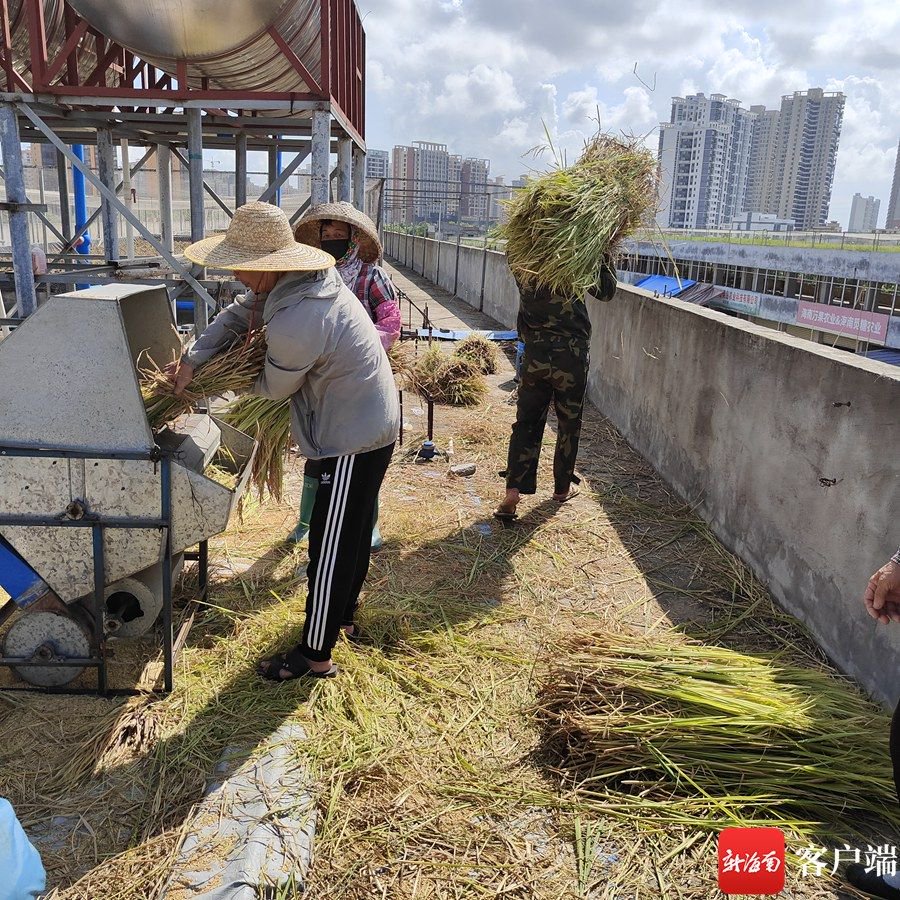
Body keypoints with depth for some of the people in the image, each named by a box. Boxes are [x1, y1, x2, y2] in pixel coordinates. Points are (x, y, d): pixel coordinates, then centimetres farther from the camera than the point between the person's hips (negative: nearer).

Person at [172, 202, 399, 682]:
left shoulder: (294, 325, -30)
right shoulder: (312, 277, -1)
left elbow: (274, 387, -11)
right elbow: (241, 312, 10)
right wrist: (193, 357, 2)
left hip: (354, 439, -10)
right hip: (373, 422, 10)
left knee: (329, 548, 2)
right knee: (351, 533, 24)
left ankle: (315, 656, 17)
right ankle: (344, 615, 43)